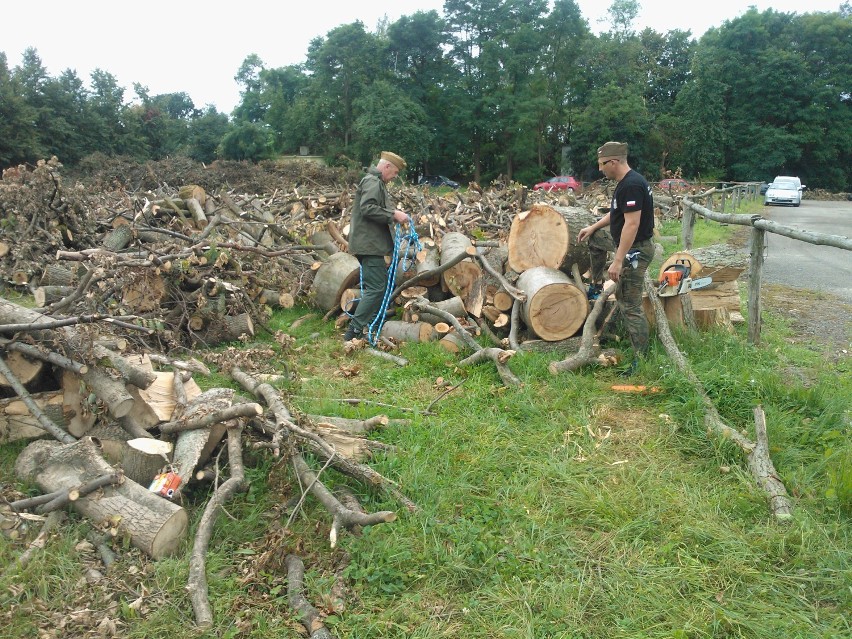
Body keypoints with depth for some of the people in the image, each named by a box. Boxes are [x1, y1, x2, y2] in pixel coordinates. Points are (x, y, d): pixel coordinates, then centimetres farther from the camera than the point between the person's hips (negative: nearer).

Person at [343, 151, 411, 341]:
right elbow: (367, 208, -25)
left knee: (380, 284, 18)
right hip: (368, 244, -11)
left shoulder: (376, 182, 22)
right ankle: (354, 331, -12)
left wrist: (395, 213, 12)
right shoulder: (372, 181, -12)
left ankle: (373, 323, 26)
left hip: (369, 244, 11)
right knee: (376, 287, -12)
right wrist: (393, 215, -21)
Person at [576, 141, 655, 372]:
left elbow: (632, 224, -30)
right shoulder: (627, 182, 8)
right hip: (625, 240, 10)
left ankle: (641, 358, 2)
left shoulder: (631, 185, -25)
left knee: (630, 306, -6)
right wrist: (593, 227, 24)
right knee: (595, 238, 29)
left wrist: (618, 261, -30)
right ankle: (596, 286, 36)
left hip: (635, 251, -10)